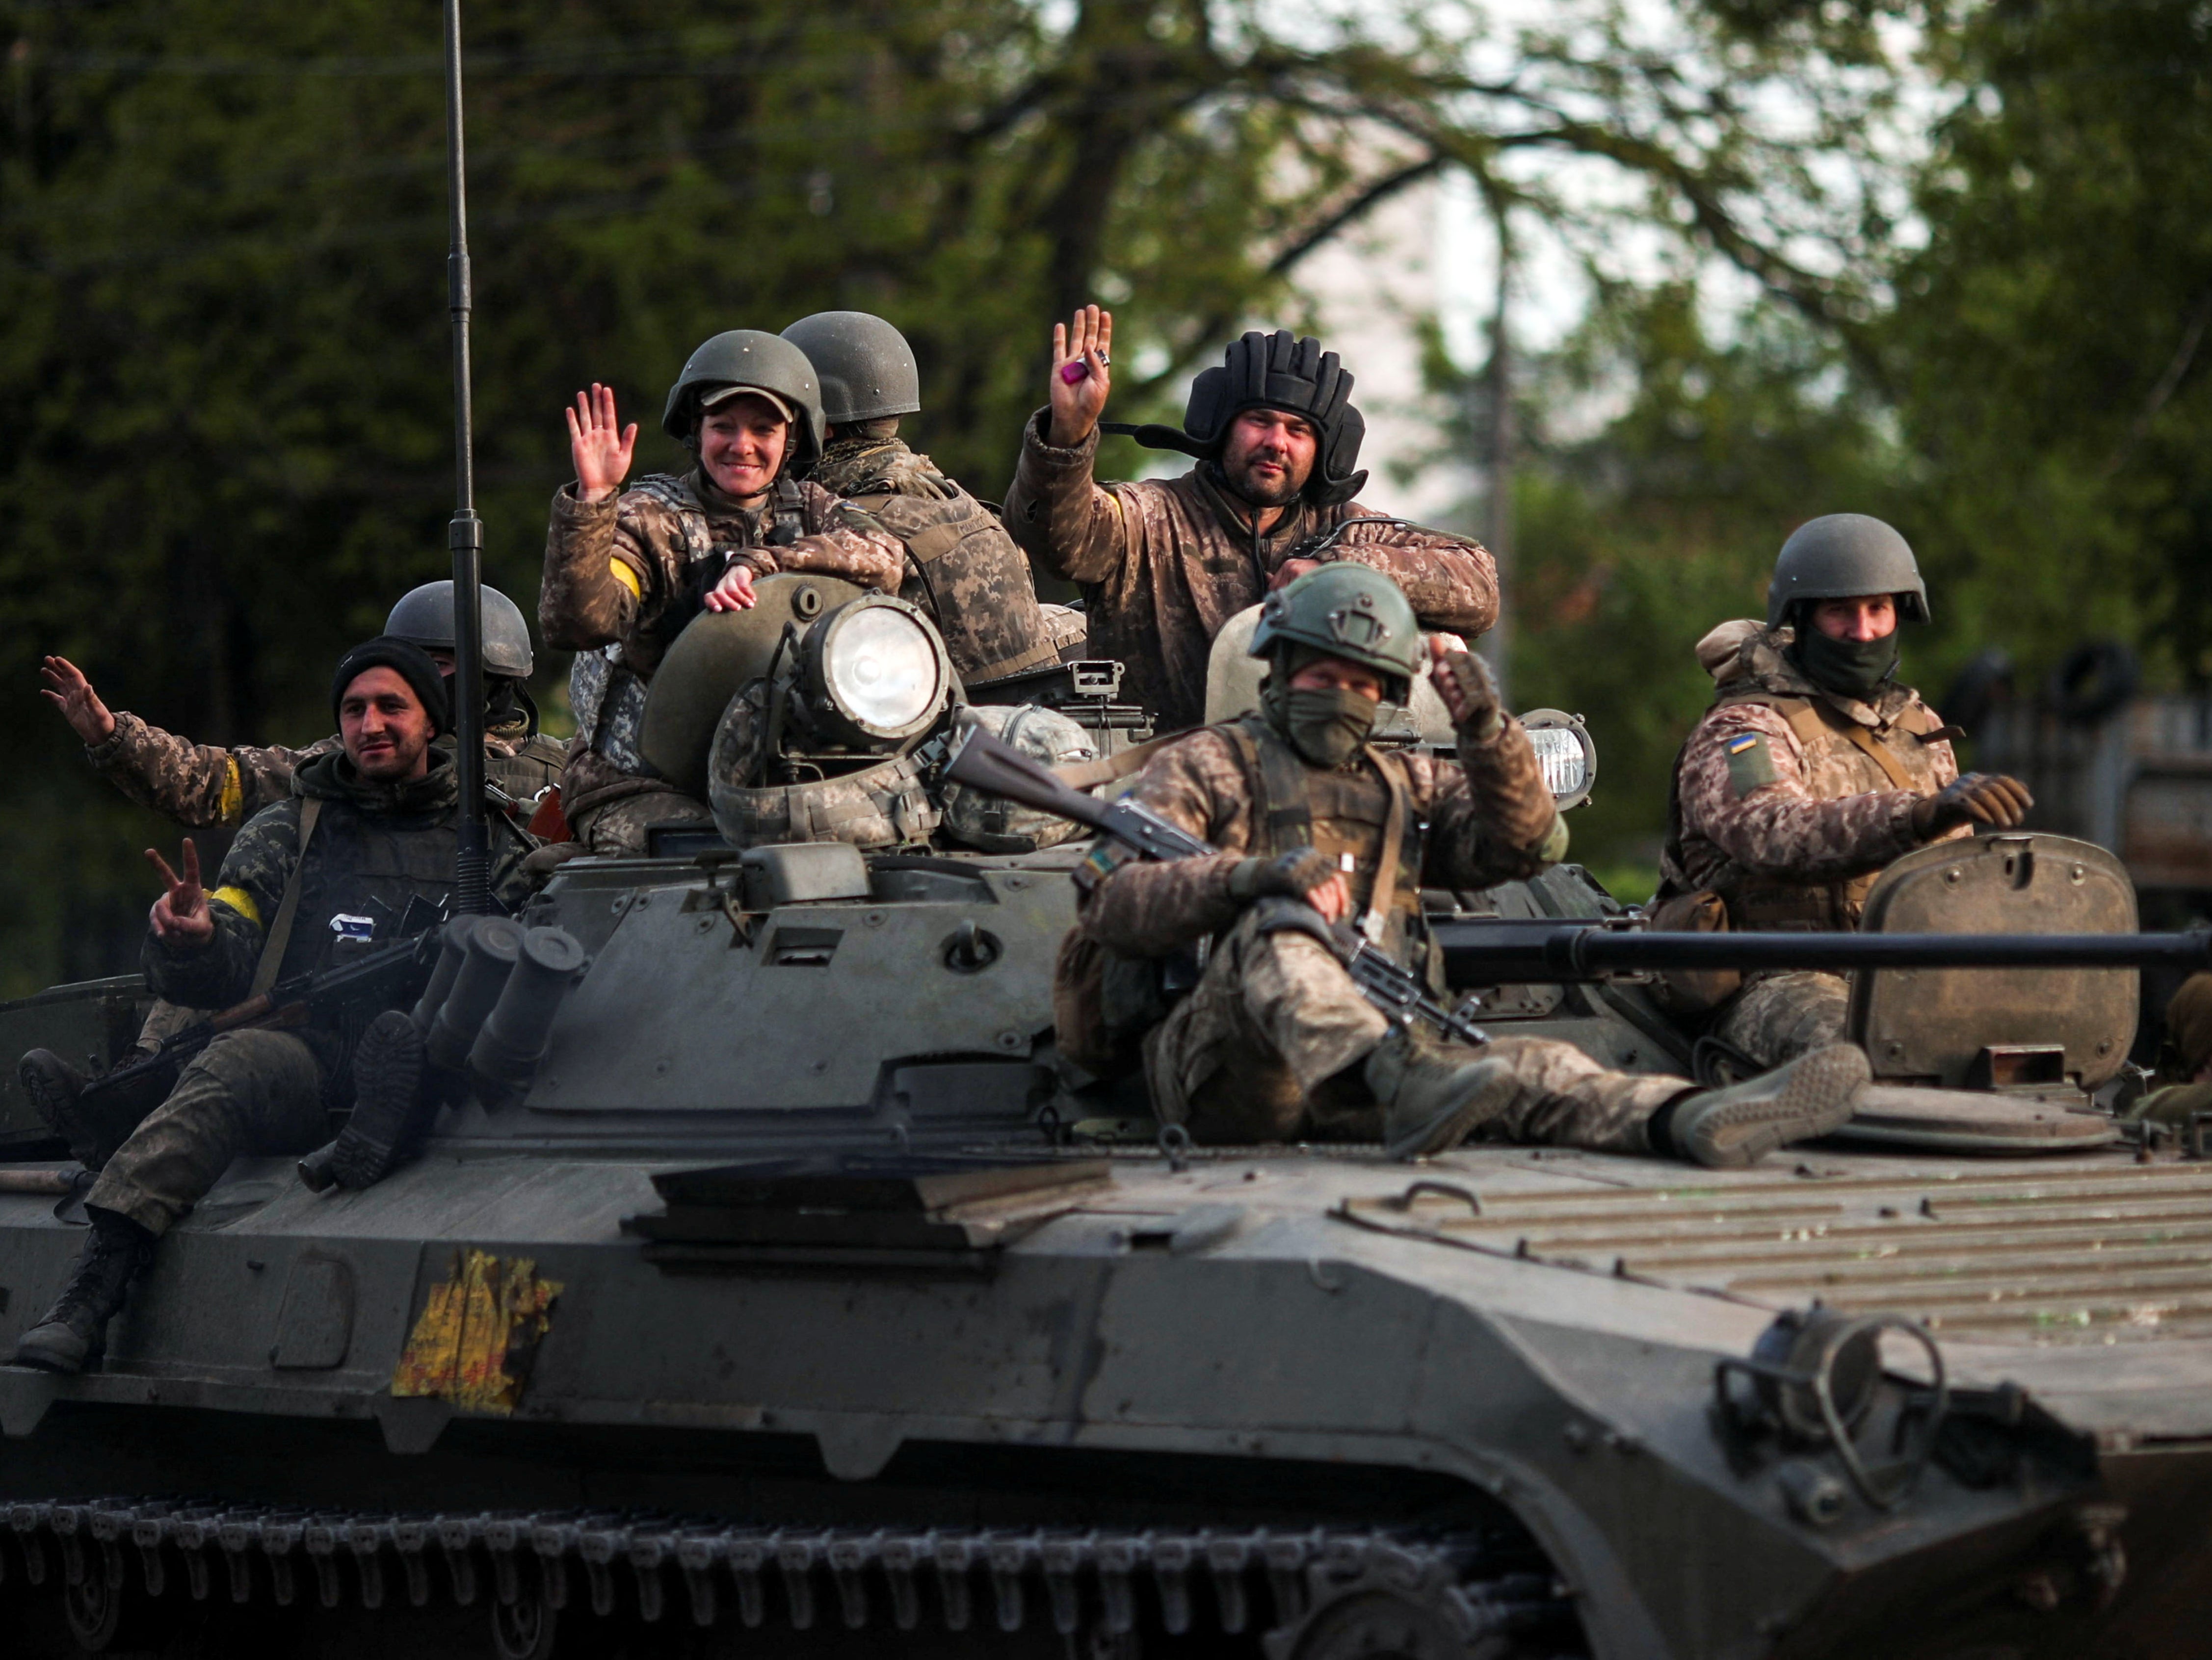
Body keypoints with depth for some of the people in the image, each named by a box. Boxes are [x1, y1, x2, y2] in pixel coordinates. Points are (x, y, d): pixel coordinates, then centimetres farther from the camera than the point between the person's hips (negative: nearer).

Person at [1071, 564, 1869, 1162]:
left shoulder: (1401, 785, 26)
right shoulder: (1207, 766, 10)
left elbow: (1524, 844, 14)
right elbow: (1108, 904, -6)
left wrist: (1488, 732, -4)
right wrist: (1251, 876, -23)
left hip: (1346, 1088, 5)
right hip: (1220, 1069, -5)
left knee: (1529, 1067, -22)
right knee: (1276, 928, -35)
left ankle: (1688, 1119, -50)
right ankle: (1402, 1085, -62)